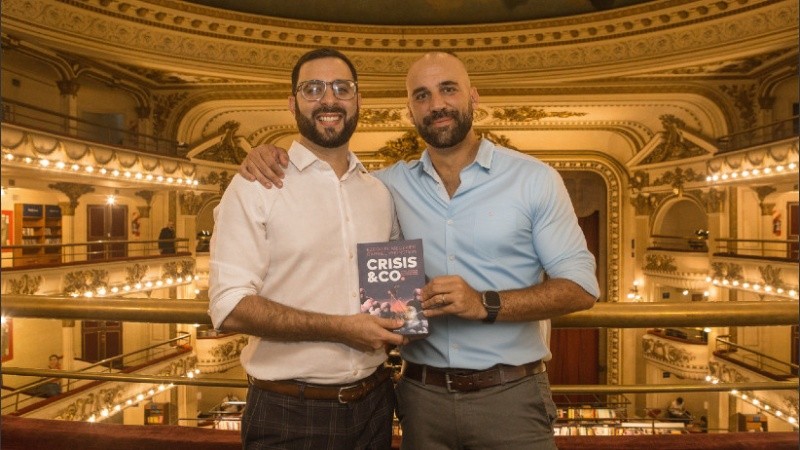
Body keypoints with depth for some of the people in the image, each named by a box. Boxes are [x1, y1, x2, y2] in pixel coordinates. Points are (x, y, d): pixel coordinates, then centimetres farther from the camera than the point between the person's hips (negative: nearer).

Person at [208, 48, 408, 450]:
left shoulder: (380, 192, 6)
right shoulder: (255, 186, -9)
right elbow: (230, 308, -16)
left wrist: (400, 320, -2)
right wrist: (340, 328, -19)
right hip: (289, 415, -4)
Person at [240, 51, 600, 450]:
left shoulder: (534, 179, -5)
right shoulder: (390, 185, 1)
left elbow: (581, 287, -6)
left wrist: (485, 304, -19)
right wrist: (273, 157, -6)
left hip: (509, 396, -1)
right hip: (421, 396, 2)